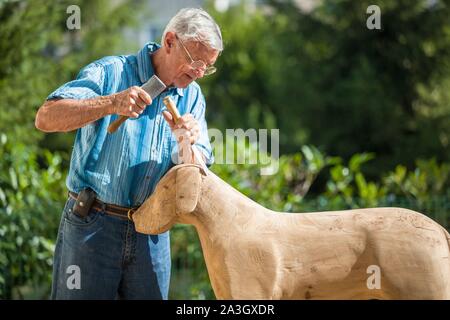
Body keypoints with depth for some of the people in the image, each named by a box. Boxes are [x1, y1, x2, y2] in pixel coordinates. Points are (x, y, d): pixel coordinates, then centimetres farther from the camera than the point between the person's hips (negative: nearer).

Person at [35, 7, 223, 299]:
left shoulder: (192, 96, 8)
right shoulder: (111, 73, -7)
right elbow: (46, 118, -19)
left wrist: (189, 143, -18)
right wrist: (110, 103, -31)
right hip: (93, 225, -4)